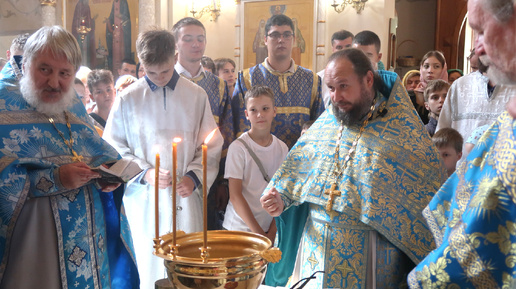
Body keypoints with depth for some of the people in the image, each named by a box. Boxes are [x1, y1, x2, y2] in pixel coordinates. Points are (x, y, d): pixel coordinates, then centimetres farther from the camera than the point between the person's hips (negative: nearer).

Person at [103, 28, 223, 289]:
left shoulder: (196, 95, 0)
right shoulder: (128, 99, -2)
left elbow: (211, 145, 5)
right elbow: (114, 147, 3)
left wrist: (194, 176, -9)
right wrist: (144, 172, -9)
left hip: (185, 197, 1)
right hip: (144, 198, 0)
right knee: (150, 266, 7)